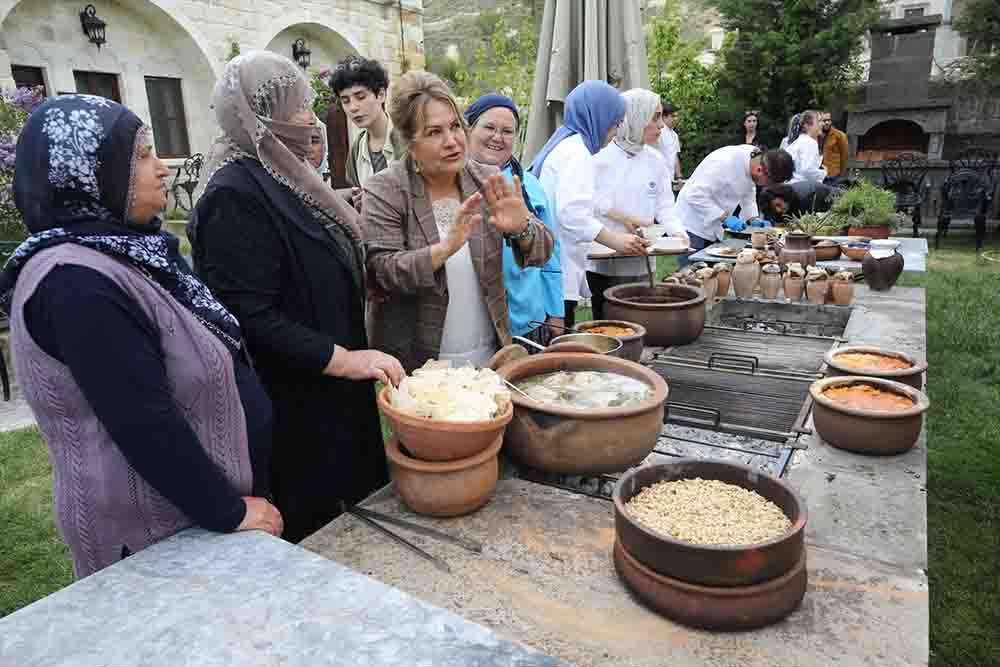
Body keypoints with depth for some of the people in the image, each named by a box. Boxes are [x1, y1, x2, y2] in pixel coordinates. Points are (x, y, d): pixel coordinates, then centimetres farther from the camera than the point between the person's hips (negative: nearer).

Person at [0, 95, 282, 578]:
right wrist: (228, 513, -18)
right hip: (161, 527, -8)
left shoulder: (123, 251, 4)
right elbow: (145, 425, -27)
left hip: (196, 499, 8)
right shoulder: (75, 284, -25)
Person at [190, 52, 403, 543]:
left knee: (352, 515, 21)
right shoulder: (234, 196, -20)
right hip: (293, 406, -9)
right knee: (315, 531, 8)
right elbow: (252, 317, -25)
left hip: (335, 396, 9)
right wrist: (345, 359, -24)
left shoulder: (283, 179, 9)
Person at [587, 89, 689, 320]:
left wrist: (677, 231, -7)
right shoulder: (602, 156, -6)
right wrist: (624, 218, -17)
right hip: (605, 263, -4)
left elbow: (664, 205, 10)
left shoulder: (655, 159, 8)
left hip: (642, 262, 4)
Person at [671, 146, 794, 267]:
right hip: (693, 226, -8)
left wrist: (754, 219, 1)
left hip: (713, 229, 8)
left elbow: (748, 193, 15)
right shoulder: (726, 162, -29)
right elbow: (696, 195, -29)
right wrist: (724, 217, -28)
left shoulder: (754, 160, -2)